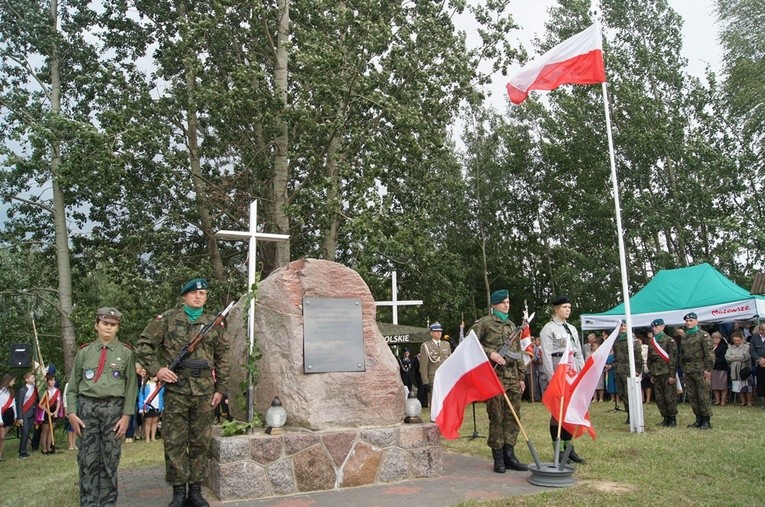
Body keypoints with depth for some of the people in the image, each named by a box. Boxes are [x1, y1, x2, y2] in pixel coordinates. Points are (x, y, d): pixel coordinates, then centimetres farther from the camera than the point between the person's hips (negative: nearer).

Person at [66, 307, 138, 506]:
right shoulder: (84, 352, 8)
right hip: (87, 407, 1)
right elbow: (72, 385, 10)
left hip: (114, 409, -1)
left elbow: (131, 386, 1)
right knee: (87, 459, 1)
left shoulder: (126, 353, 4)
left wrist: (126, 415, -6)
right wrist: (71, 412, 0)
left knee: (110, 460, 4)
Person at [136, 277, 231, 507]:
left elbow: (222, 358, 12)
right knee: (174, 442, 2)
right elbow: (144, 344, 3)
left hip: (204, 392, 2)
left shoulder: (213, 323, 9)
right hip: (176, 390, -2)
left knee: (200, 443, 7)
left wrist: (221, 388, 8)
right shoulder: (168, 319, 2)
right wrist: (156, 368, -9)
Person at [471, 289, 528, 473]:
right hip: (494, 376, -6)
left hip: (513, 377, 6)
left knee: (513, 416, 6)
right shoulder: (483, 323, 0)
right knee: (496, 417, -2)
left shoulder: (511, 325, 19)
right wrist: (490, 353, -18)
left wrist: (521, 376, 18)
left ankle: (509, 454, 15)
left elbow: (518, 352, 21)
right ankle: (498, 457, 7)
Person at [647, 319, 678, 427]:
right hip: (656, 374, 6)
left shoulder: (669, 340, -5)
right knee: (659, 398, 8)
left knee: (670, 397, -2)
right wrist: (651, 374, 14)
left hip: (667, 373, -6)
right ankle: (665, 418, 18)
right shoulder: (652, 342, 13)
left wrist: (672, 375, -14)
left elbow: (673, 358, -10)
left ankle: (672, 419, 9)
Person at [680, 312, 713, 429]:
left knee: (703, 396, -3)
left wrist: (708, 369, -16)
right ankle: (699, 419, 17)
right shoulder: (685, 337, 15)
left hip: (700, 370, -7)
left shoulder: (703, 335, -6)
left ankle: (706, 421, 5)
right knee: (691, 396, 8)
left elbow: (709, 353, -11)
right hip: (688, 371, 7)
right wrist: (683, 370, 18)